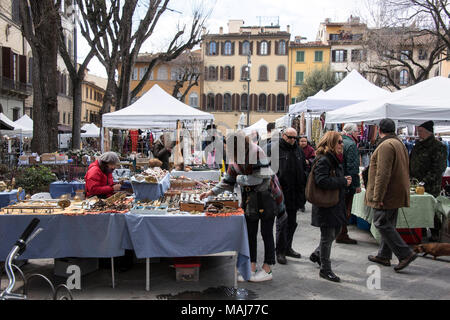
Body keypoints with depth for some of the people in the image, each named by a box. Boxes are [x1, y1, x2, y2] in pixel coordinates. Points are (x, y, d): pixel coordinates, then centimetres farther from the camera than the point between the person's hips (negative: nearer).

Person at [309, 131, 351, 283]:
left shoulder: (336, 159, 13)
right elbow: (322, 181, -30)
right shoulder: (323, 160, -19)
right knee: (328, 236, 1)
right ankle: (325, 269, 15)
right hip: (326, 206, -10)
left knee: (335, 231, 19)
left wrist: (344, 180, 5)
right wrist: (343, 182, -21)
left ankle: (316, 254, 38)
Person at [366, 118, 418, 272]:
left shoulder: (386, 145, -18)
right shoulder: (399, 143, 15)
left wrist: (378, 196, -23)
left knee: (382, 224, -5)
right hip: (397, 194, 10)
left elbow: (383, 174, -25)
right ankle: (384, 256, 24)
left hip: (386, 194, -10)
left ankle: (405, 254, -6)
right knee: (389, 225, 15)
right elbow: (403, 170, 21)